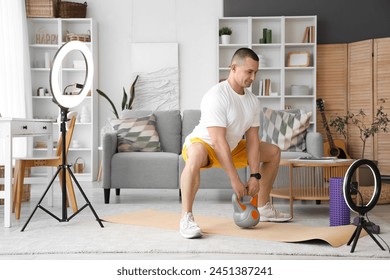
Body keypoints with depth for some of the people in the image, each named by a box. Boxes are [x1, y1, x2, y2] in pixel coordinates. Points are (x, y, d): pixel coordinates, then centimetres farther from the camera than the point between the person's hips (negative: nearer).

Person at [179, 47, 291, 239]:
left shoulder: (252, 101, -5)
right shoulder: (216, 96, -29)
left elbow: (252, 140, -5)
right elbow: (218, 142, -33)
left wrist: (255, 176, -13)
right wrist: (235, 180, -34)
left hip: (232, 147, 8)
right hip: (203, 143, -8)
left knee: (273, 152, 10)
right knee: (196, 155, -44)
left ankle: (263, 209, 19)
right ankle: (186, 218, -32)